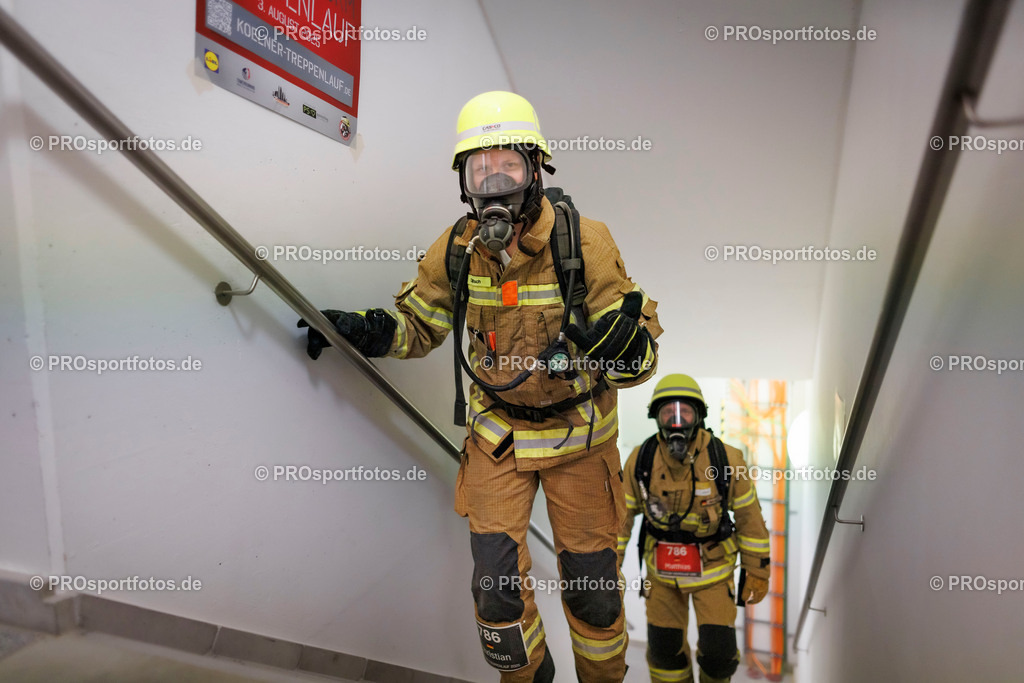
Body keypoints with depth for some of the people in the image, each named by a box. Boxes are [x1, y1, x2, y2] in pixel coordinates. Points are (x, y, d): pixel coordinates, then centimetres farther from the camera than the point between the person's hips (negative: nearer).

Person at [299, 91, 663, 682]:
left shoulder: (585, 242, -20)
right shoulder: (457, 248, -10)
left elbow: (642, 358, -18)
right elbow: (418, 324, 5)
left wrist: (627, 347, -41)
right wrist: (366, 330, -13)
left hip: (578, 432, -2)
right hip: (496, 429, 2)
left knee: (591, 578, 12)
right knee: (497, 580, 6)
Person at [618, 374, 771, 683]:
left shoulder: (726, 459, -24)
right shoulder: (641, 459, -21)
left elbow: (749, 515, -9)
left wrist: (757, 571, -1)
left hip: (711, 564, -1)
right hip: (663, 563, 1)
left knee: (718, 649, -1)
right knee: (664, 645, 8)